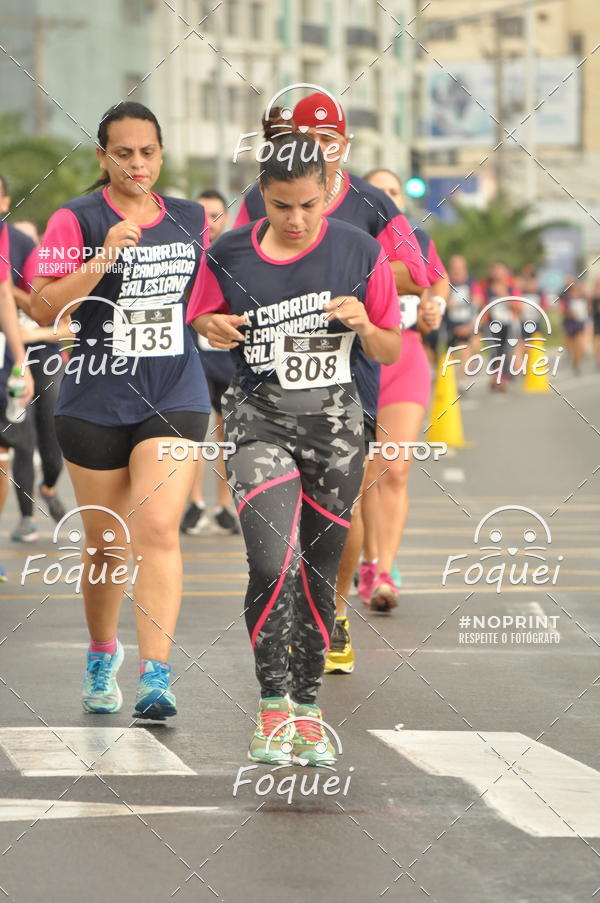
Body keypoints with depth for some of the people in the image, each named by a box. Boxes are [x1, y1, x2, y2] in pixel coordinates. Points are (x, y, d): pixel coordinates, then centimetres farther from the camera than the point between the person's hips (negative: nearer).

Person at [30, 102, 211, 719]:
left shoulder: (191, 220, 9)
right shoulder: (76, 221, -4)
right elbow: (44, 309, -14)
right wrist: (103, 258, -22)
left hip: (175, 396, 1)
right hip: (95, 400, -1)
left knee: (158, 530, -16)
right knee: (105, 544, 8)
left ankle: (156, 675, -20)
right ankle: (101, 657, 32)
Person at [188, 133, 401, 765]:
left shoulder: (360, 253, -1)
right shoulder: (229, 255, -2)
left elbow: (390, 353, 6)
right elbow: (199, 324, 14)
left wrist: (364, 326, -15)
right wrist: (214, 329, -9)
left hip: (335, 422, 1)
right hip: (260, 421, -1)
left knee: (319, 571, 5)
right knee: (272, 564, -18)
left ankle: (306, 708, 19)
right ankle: (272, 702, -6)